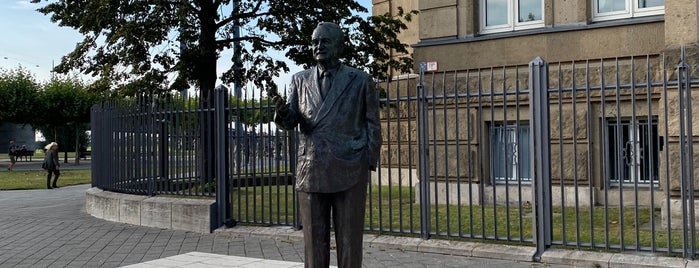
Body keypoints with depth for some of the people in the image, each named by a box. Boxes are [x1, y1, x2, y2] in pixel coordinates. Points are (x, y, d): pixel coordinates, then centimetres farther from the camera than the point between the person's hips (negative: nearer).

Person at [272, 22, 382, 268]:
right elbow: (289, 123, 5)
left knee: (349, 241, 3)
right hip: (311, 172, 2)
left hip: (349, 173, -2)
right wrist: (282, 110, -17)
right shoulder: (299, 80, 11)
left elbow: (372, 126, 7)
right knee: (314, 241, 6)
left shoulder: (360, 80, 5)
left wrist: (369, 164, -2)